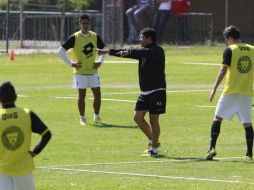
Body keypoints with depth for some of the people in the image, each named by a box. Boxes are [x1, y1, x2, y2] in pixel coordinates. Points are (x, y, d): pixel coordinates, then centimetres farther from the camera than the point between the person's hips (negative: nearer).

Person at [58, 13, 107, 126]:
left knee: (97, 94, 0)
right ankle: (82, 119, 8)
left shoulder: (95, 36, 3)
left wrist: (100, 62, 7)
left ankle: (96, 118, 11)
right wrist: (71, 63, -10)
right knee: (82, 94, -1)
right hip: (80, 71, -4)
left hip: (93, 71, 4)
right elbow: (61, 51, -7)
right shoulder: (75, 38, -9)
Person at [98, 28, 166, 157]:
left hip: (157, 92, -8)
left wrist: (129, 52, -41)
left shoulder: (157, 51, -11)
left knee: (153, 120, -5)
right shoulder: (143, 51, 14)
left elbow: (145, 53, -31)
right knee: (138, 117, 2)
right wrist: (108, 52, 16)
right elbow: (125, 53, 19)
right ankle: (152, 141, 17)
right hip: (145, 92, 8)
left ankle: (154, 148, 4)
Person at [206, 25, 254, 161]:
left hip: (230, 91, -4)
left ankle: (212, 147, -8)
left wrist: (214, 89, -11)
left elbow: (223, 70, -11)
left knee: (218, 118, 2)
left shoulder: (229, 50, -5)